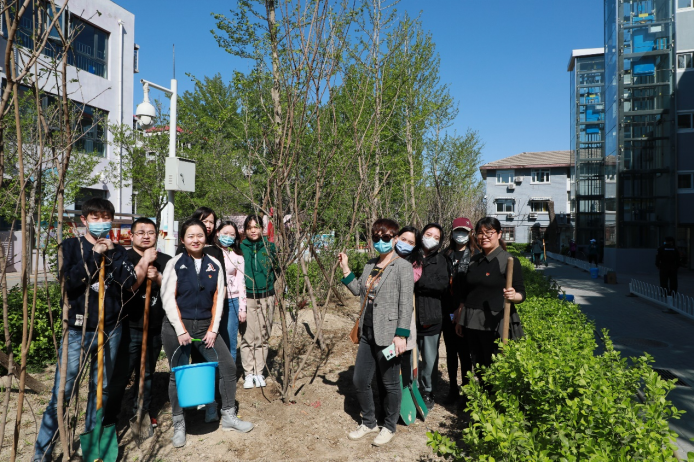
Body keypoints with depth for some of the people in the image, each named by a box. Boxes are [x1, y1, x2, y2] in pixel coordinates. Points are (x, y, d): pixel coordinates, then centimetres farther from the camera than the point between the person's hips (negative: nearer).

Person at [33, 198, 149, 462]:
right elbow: (69, 281, -15)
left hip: (110, 331, 3)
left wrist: (111, 253, -13)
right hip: (77, 331, -2)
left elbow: (129, 282, -9)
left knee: (101, 390, 12)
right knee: (61, 394, -2)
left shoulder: (117, 251, 6)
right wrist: (95, 254, -17)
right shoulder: (71, 246, 1)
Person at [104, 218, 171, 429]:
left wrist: (158, 277, -17)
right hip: (129, 327, -3)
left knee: (147, 373, 16)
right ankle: (109, 418, 17)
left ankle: (143, 411, 32)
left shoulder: (165, 261, 5)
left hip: (156, 327, 3)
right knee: (120, 374, 1)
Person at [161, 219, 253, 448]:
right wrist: (181, 330, -14)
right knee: (178, 374, 6)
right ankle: (179, 424, 24)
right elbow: (169, 299, -8)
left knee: (228, 366, -1)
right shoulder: (175, 264, -4)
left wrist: (213, 329, -4)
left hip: (205, 326, 3)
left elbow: (218, 299, 4)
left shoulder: (215, 265, 4)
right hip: (176, 327, -3)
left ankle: (229, 417, 16)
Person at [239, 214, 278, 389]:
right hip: (246, 297, -1)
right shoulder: (240, 248, 3)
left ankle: (259, 373, 18)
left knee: (263, 337, 7)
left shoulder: (269, 247, 6)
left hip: (266, 297, 1)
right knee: (247, 338, -1)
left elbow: (277, 269, 11)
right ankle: (248, 374, 12)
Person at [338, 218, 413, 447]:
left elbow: (406, 304, -14)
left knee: (390, 383, 9)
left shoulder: (403, 267, -10)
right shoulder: (369, 265, 11)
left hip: (388, 335, -7)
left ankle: (389, 427, 30)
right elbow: (358, 290, 16)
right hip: (367, 334, 7)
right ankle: (369, 422, 36)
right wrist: (345, 269, 10)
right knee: (360, 380, 14)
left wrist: (401, 335, -18)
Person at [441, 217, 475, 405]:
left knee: (464, 351, 2)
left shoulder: (475, 256, -3)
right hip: (447, 311, 4)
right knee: (451, 351, 12)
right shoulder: (446, 256, 7)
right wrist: (446, 311, 0)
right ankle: (453, 390, 24)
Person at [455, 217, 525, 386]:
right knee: (479, 369, 11)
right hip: (472, 323, 6)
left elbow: (521, 294, -7)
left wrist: (513, 296, -29)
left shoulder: (509, 261, -5)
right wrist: (459, 320, 19)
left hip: (496, 324, -5)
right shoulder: (474, 261, 13)